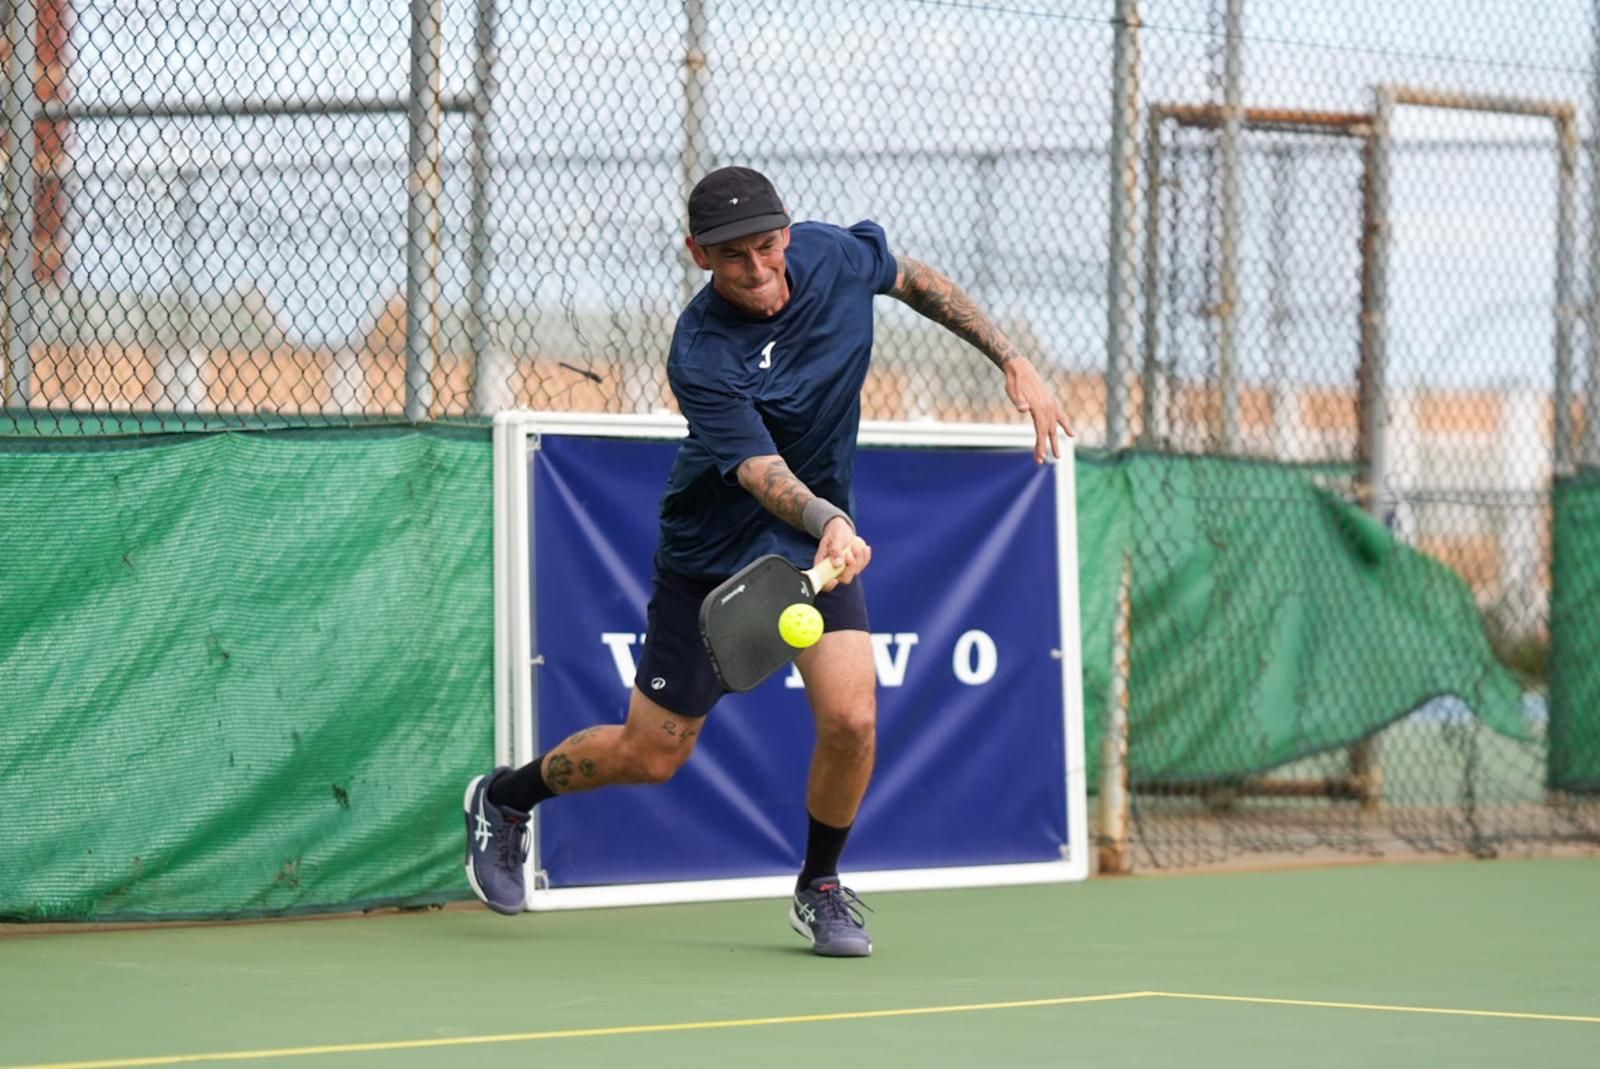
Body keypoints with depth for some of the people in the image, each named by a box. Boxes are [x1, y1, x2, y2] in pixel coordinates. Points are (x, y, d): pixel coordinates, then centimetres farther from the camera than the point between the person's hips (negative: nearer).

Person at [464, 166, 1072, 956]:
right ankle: (504, 798, 36)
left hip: (821, 541, 3)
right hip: (712, 549, -3)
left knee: (851, 719, -18)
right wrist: (828, 522, -58)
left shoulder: (835, 254, -14)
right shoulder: (703, 358, -30)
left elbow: (918, 282, 8)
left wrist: (1014, 363, 5)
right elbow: (762, 474, -38)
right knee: (652, 755, 6)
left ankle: (820, 889, 8)